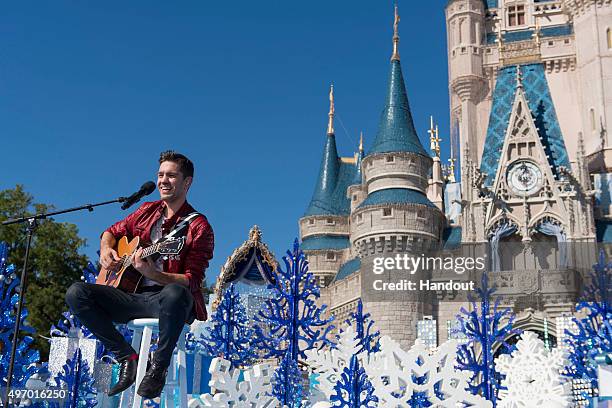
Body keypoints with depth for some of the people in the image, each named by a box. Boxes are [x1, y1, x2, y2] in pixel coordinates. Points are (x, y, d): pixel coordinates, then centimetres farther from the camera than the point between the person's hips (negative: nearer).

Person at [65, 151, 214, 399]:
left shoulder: (198, 227, -7)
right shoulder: (147, 211, 13)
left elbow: (192, 281, -15)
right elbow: (112, 232, 28)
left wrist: (152, 273, -32)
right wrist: (106, 250, 4)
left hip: (165, 297, -6)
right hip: (134, 297, 6)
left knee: (175, 294, -43)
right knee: (76, 293, -15)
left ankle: (159, 366, -16)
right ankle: (127, 358, -6)